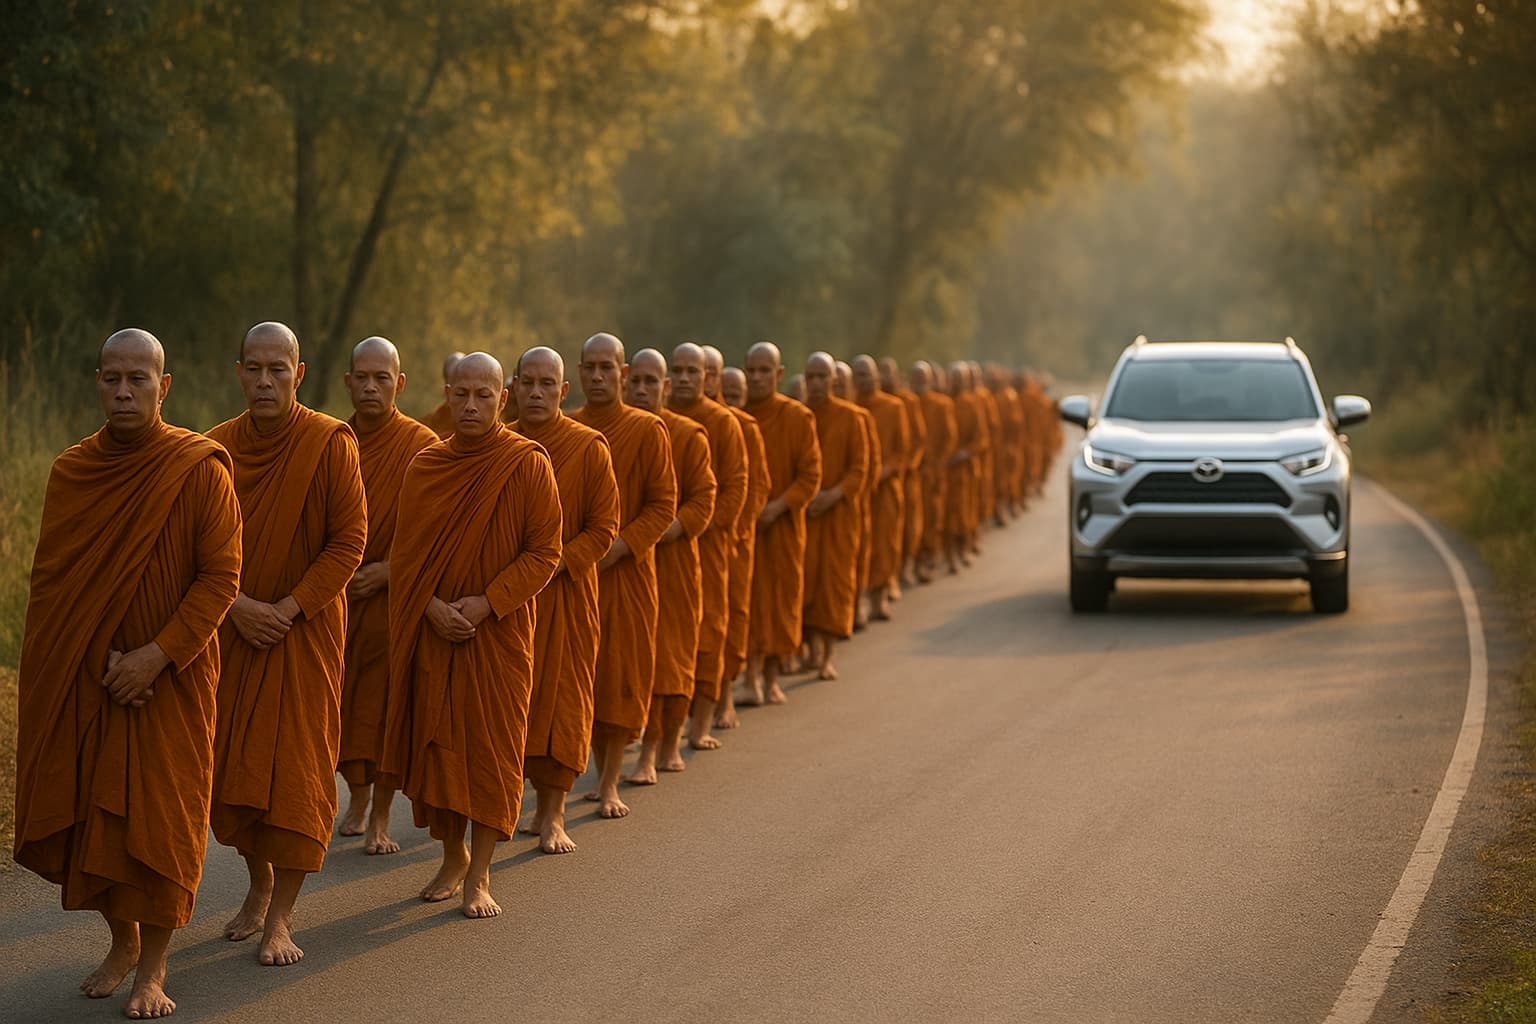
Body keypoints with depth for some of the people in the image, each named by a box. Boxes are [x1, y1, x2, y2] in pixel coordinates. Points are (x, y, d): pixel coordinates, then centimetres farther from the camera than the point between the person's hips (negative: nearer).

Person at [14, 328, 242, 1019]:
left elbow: (220, 577, -10)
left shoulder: (200, 470, -9)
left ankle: (153, 967, 10)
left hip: (170, 676, -3)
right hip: (83, 678, 4)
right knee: (90, 808, 7)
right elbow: (50, 578, 2)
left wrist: (157, 655, -18)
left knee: (159, 814, -2)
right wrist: (101, 660, -10)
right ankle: (122, 942, 27)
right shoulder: (71, 472, 3)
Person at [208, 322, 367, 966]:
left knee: (296, 763, -5)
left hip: (305, 629, -4)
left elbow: (348, 542, -9)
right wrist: (238, 606, -11)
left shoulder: (330, 442, -9)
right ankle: (260, 887, 29)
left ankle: (281, 917, -1)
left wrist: (287, 610, -15)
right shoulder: (218, 446, 2)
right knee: (235, 762, 9)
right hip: (233, 630, 4)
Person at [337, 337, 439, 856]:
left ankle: (379, 819, 5)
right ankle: (357, 799, 29)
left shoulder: (420, 445, -6)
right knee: (343, 703, 9)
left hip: (393, 596, -4)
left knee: (383, 706, -3)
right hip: (336, 597, 4)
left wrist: (385, 571, -16)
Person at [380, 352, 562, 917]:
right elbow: (405, 552, 4)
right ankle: (453, 857, 25)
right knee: (437, 741, 8)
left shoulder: (528, 464, -7)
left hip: (500, 631, -3)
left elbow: (544, 551, -7)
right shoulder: (425, 467, 4)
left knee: (491, 744, -3)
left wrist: (487, 603, -17)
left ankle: (479, 876, 3)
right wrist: (434, 607, -13)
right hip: (433, 631, 3)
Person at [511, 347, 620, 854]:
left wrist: (556, 565, -16)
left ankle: (553, 816, 1)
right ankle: (544, 803, 17)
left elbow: (604, 527, -5)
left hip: (565, 591, -3)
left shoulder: (588, 446, -4)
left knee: (562, 697, -3)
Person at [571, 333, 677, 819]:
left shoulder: (648, 430, -4)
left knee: (621, 675, -1)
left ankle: (610, 785, 6)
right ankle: (602, 772, 20)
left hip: (625, 571, -3)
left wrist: (619, 546, -16)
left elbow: (663, 505, -5)